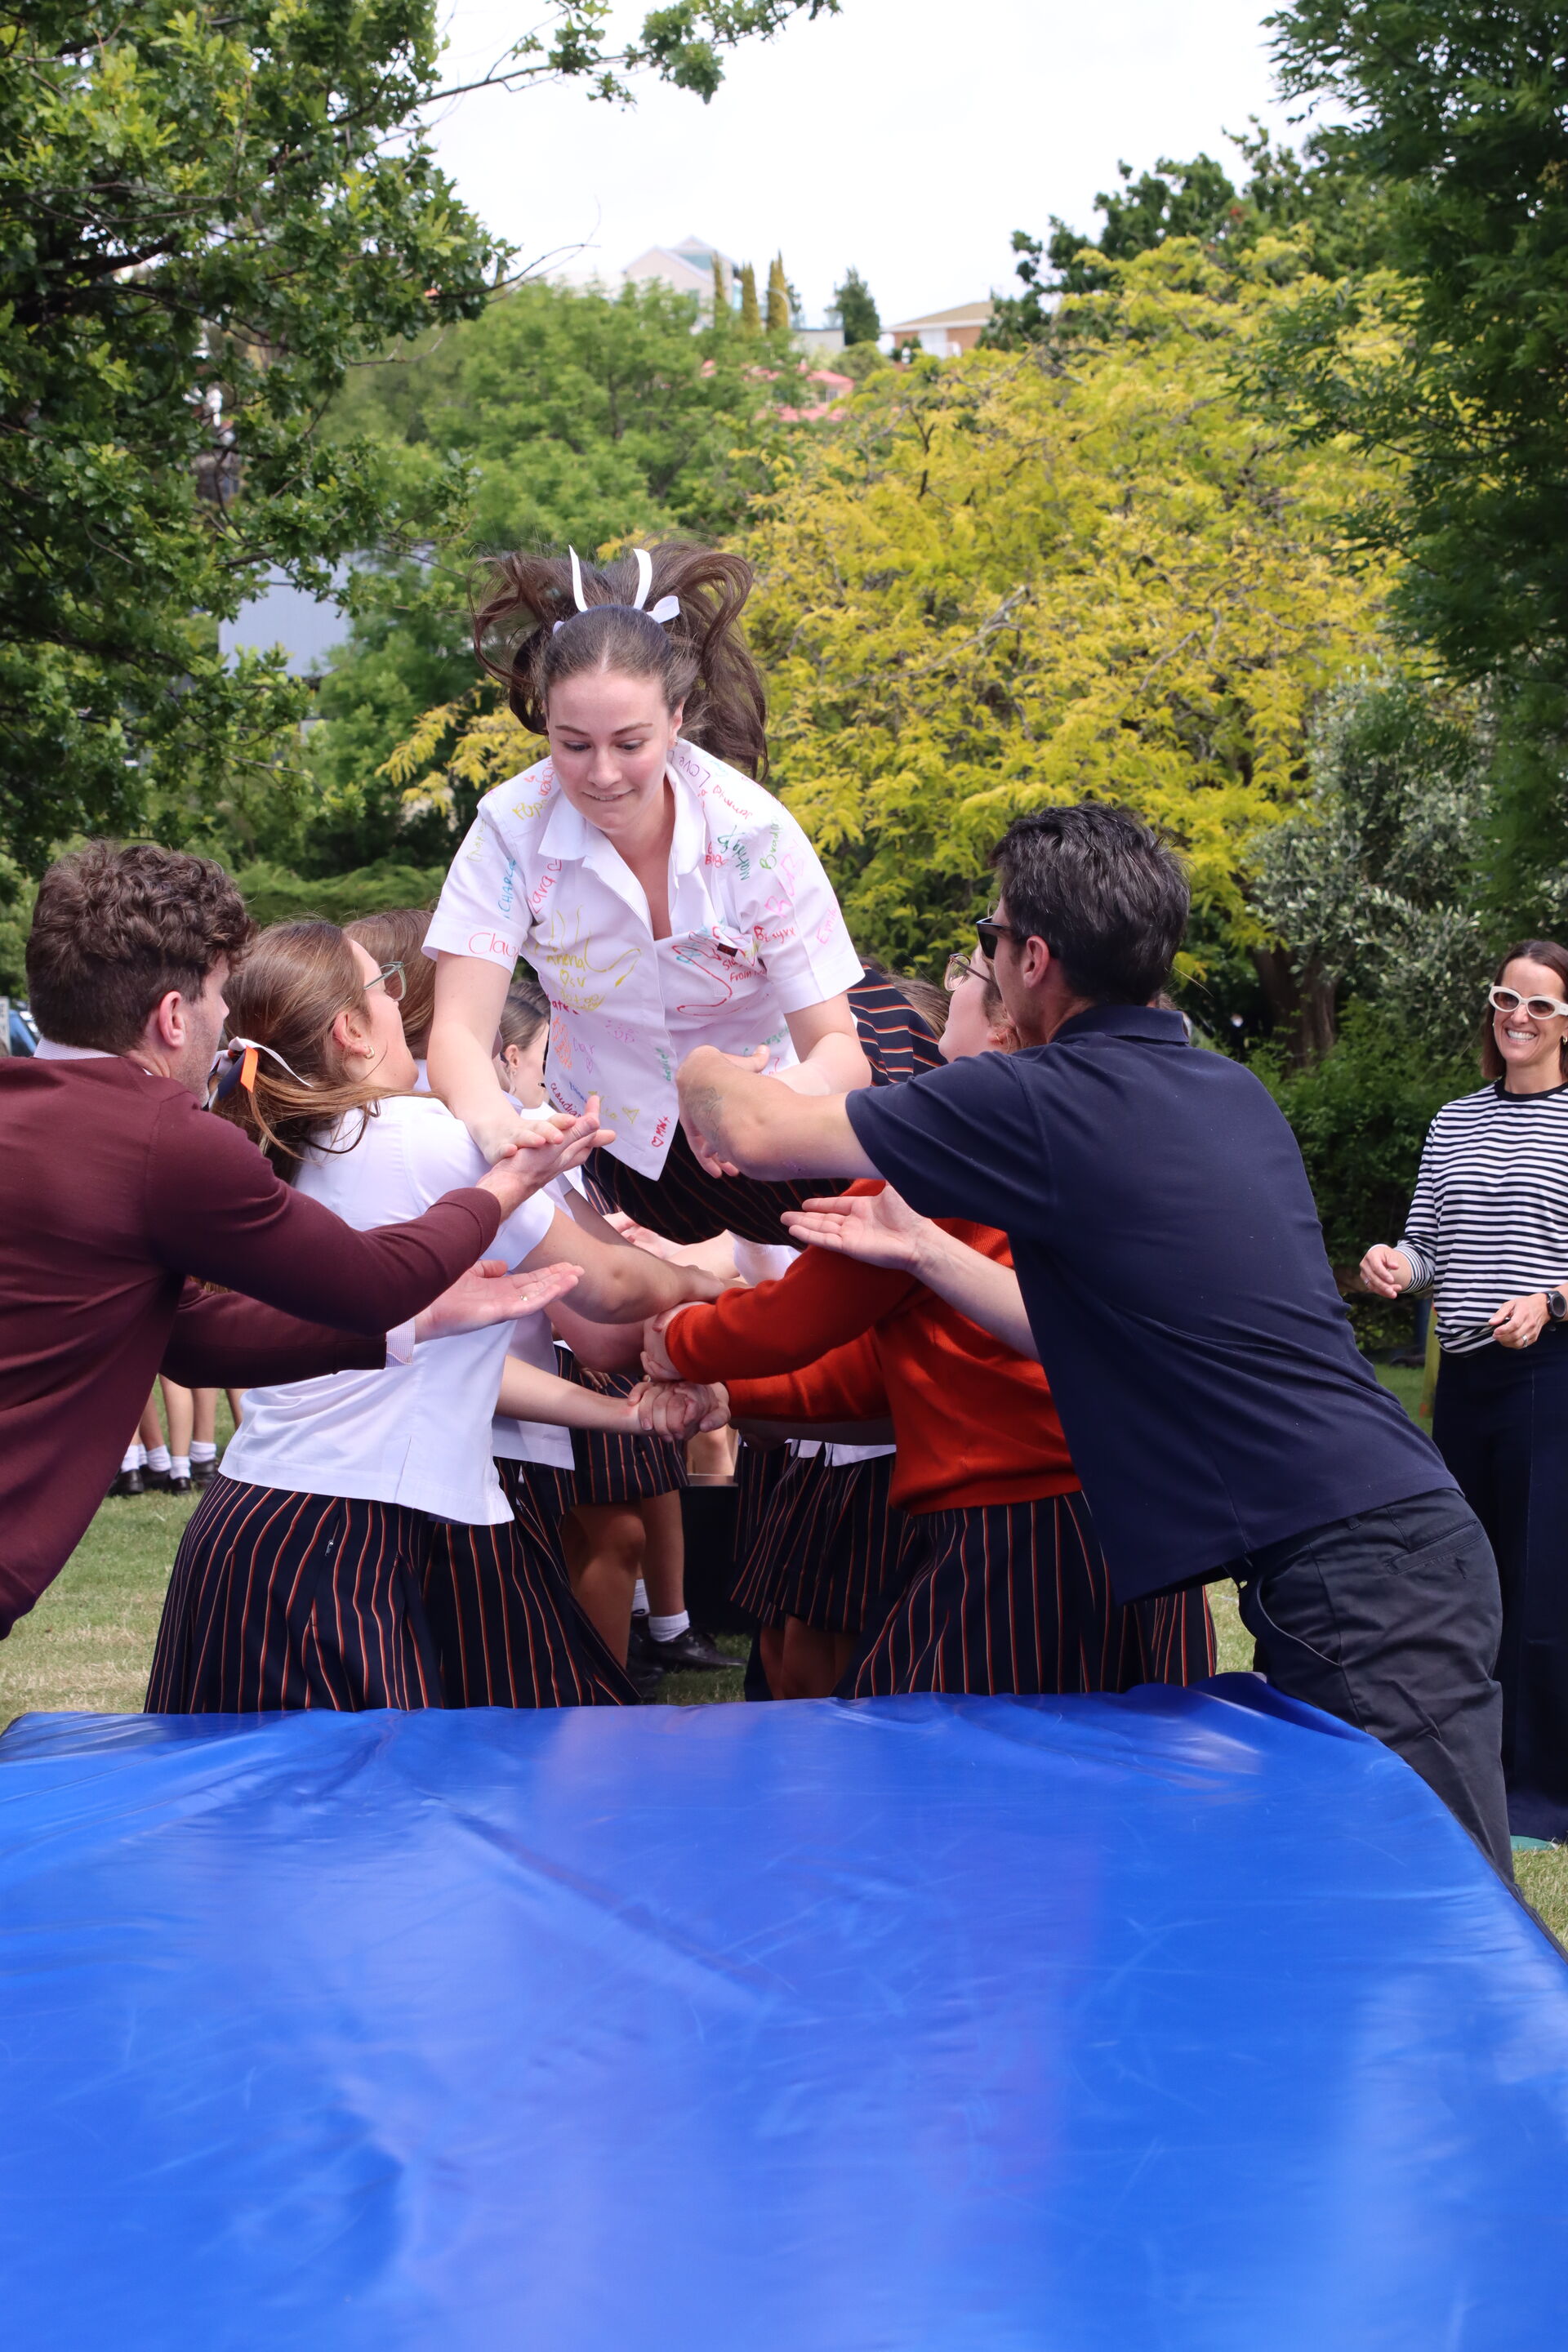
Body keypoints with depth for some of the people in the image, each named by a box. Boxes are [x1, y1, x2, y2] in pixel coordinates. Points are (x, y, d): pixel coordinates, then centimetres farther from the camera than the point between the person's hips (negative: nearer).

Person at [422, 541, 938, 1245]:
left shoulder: (752, 833, -22)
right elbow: (459, 1031, -24)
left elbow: (838, 1047, -22)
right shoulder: (513, 828, -19)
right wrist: (492, 1120, -50)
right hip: (621, 1147, 3)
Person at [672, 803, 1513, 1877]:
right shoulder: (1234, 1094, 16)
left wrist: (704, 1073, 25)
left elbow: (763, 1132, 2)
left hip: (1352, 1578, -9)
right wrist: (919, 1249, 34)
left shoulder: (1043, 1104, -9)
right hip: (1407, 1537, 9)